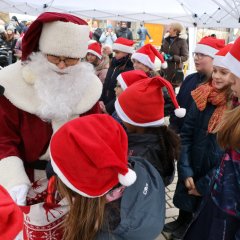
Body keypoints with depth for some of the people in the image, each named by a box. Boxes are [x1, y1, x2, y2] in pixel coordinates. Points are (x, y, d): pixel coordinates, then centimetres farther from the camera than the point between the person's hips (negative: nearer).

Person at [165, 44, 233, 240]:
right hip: (192, 167, 3)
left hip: (217, 181, -3)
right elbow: (186, 134, -5)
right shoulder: (203, 97, -8)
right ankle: (182, 223, 54)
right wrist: (185, 171, -11)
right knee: (185, 204, 25)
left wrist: (205, 184, -13)